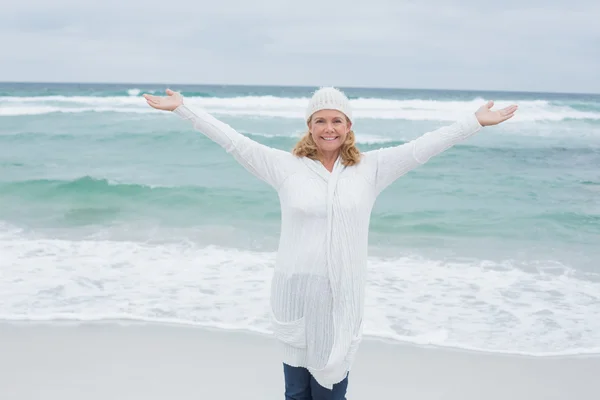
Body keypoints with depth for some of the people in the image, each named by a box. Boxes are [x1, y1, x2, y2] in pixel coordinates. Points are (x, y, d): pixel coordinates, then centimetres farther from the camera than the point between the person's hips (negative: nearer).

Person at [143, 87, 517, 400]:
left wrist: (476, 121, 1)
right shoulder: (286, 166, 0)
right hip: (295, 292, 0)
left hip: (342, 296, 0)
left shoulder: (371, 169, 2)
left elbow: (421, 148, 2)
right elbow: (233, 140, 0)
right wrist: (183, 107, 0)